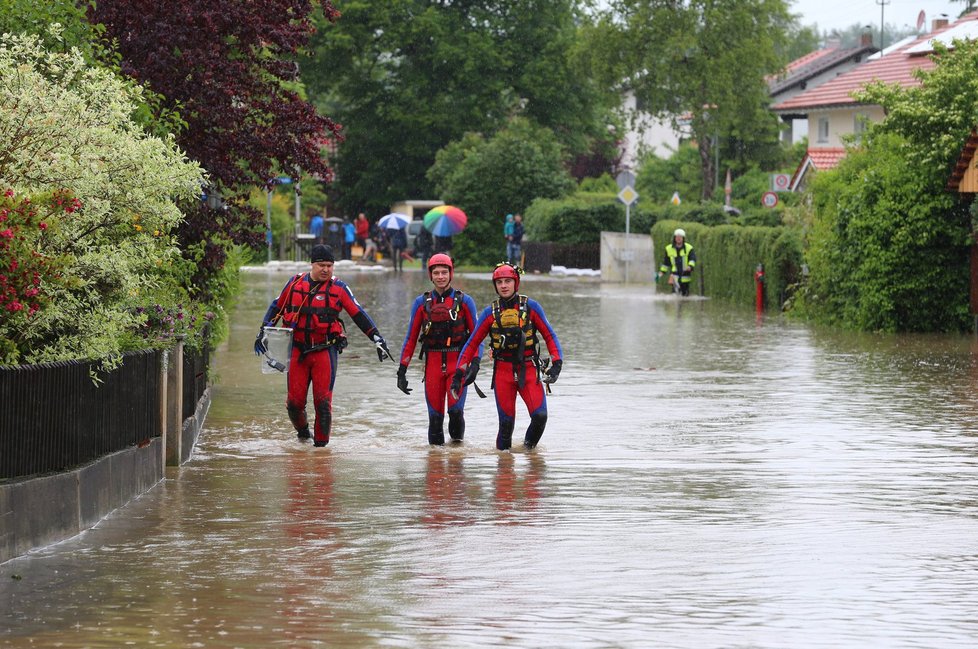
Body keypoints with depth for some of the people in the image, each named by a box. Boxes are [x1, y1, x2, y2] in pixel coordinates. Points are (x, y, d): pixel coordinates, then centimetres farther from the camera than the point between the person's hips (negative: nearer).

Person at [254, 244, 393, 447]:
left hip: (325, 351, -2)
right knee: (294, 400, 2)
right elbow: (276, 307, 20)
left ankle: (321, 440, 4)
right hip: (298, 350, 2)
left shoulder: (338, 287, 1)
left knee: (322, 400, -9)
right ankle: (302, 429, 30)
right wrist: (263, 332, 14)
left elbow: (359, 315, 2)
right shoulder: (295, 283, 7)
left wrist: (377, 339, -3)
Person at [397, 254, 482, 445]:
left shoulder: (464, 301, 3)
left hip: (458, 363, -2)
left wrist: (475, 362, -10)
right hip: (433, 363, 2)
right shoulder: (421, 303, 6)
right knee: (435, 412, -1)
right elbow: (411, 338, 9)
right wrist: (402, 369, 4)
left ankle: (457, 437, 16)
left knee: (456, 408, -13)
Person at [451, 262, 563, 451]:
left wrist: (556, 364, -8)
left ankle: (528, 447, 13)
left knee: (540, 416, -13)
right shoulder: (490, 312, 1)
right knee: (506, 421, -1)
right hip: (503, 372, 1)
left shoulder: (531, 307, -1)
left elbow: (549, 336, 4)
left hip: (529, 370, 0)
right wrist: (459, 373, 2)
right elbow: (472, 343, 7)